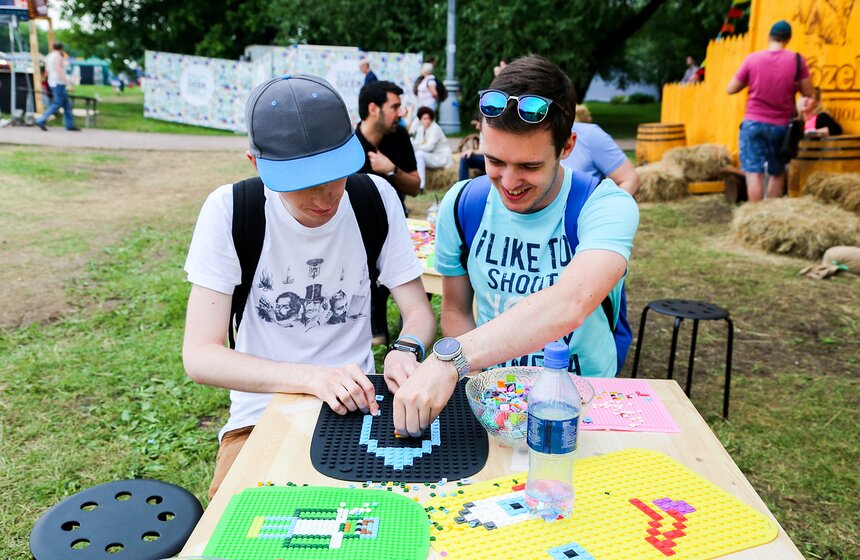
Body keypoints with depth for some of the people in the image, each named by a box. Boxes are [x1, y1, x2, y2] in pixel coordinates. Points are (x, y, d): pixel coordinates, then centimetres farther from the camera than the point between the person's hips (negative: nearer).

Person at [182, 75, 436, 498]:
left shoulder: (376, 198, -6)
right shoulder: (229, 210, -13)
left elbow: (420, 313, 0)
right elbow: (199, 356, -16)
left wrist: (407, 350, -25)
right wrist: (313, 377, -31)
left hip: (359, 406, 2)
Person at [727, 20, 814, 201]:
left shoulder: (752, 59, -3)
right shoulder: (796, 60, -3)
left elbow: (731, 89, 2)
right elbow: (809, 93, 0)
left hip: (753, 123, -1)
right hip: (781, 125, 1)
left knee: (754, 172, -4)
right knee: (777, 173, 17)